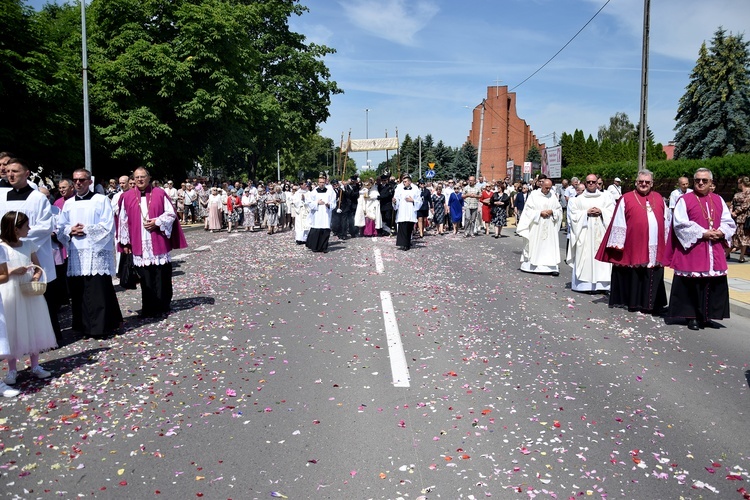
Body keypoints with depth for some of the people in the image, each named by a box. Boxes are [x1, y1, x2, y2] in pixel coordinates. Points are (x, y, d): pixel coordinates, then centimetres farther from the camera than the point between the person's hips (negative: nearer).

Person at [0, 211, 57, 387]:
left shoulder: (29, 244, 4)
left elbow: (38, 267, 12)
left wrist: (37, 275, -7)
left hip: (30, 293, 5)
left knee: (33, 329, 11)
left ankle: (35, 366, 24)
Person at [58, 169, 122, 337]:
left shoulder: (101, 200, 2)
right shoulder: (68, 203, 16)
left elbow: (108, 226, -6)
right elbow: (61, 228, 14)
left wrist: (86, 229, -12)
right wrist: (71, 230, -7)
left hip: (97, 253, -5)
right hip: (75, 254, 5)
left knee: (99, 292, -6)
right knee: (78, 292, 6)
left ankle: (101, 326, 1)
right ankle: (83, 326, 15)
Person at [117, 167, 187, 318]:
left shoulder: (160, 193, 2)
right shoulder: (127, 197, 5)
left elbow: (171, 214, 2)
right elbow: (123, 221, 8)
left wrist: (156, 222, -13)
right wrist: (125, 242, 6)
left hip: (159, 243, -1)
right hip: (139, 245, 1)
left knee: (162, 278, 4)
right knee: (145, 279, 2)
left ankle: (162, 307, 15)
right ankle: (148, 309, 9)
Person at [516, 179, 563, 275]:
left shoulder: (553, 196, 5)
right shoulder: (534, 195, -3)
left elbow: (559, 210, 10)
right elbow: (528, 210, -4)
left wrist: (552, 212, -10)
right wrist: (540, 213, -15)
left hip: (550, 227, 2)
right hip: (536, 227, -2)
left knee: (550, 245, -2)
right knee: (533, 245, 4)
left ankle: (553, 267, -2)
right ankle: (527, 265, 15)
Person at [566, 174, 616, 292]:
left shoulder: (606, 197, 12)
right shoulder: (579, 199, 9)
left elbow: (612, 211, 4)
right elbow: (573, 214, 1)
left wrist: (601, 211, -11)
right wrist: (587, 212, -9)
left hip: (601, 233, 1)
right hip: (584, 233, 0)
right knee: (584, 257, -5)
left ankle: (601, 284, -1)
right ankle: (584, 283, -3)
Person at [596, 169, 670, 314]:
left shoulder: (659, 199, 13)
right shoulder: (626, 199, -1)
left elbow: (666, 221, 17)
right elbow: (619, 223, -4)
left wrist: (666, 241, 14)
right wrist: (618, 244, -9)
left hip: (655, 249, 4)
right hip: (633, 247, -4)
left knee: (653, 278, 6)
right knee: (634, 276, 4)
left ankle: (652, 304, 14)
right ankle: (633, 303, 14)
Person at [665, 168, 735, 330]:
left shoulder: (718, 200, 13)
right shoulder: (684, 200, -2)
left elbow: (729, 222, 12)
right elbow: (680, 224, -10)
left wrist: (721, 232, -9)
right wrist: (703, 233, -16)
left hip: (714, 252, 5)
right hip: (692, 251, -5)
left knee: (713, 284, 6)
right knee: (692, 285, -2)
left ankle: (706, 316, 17)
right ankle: (692, 317, 7)